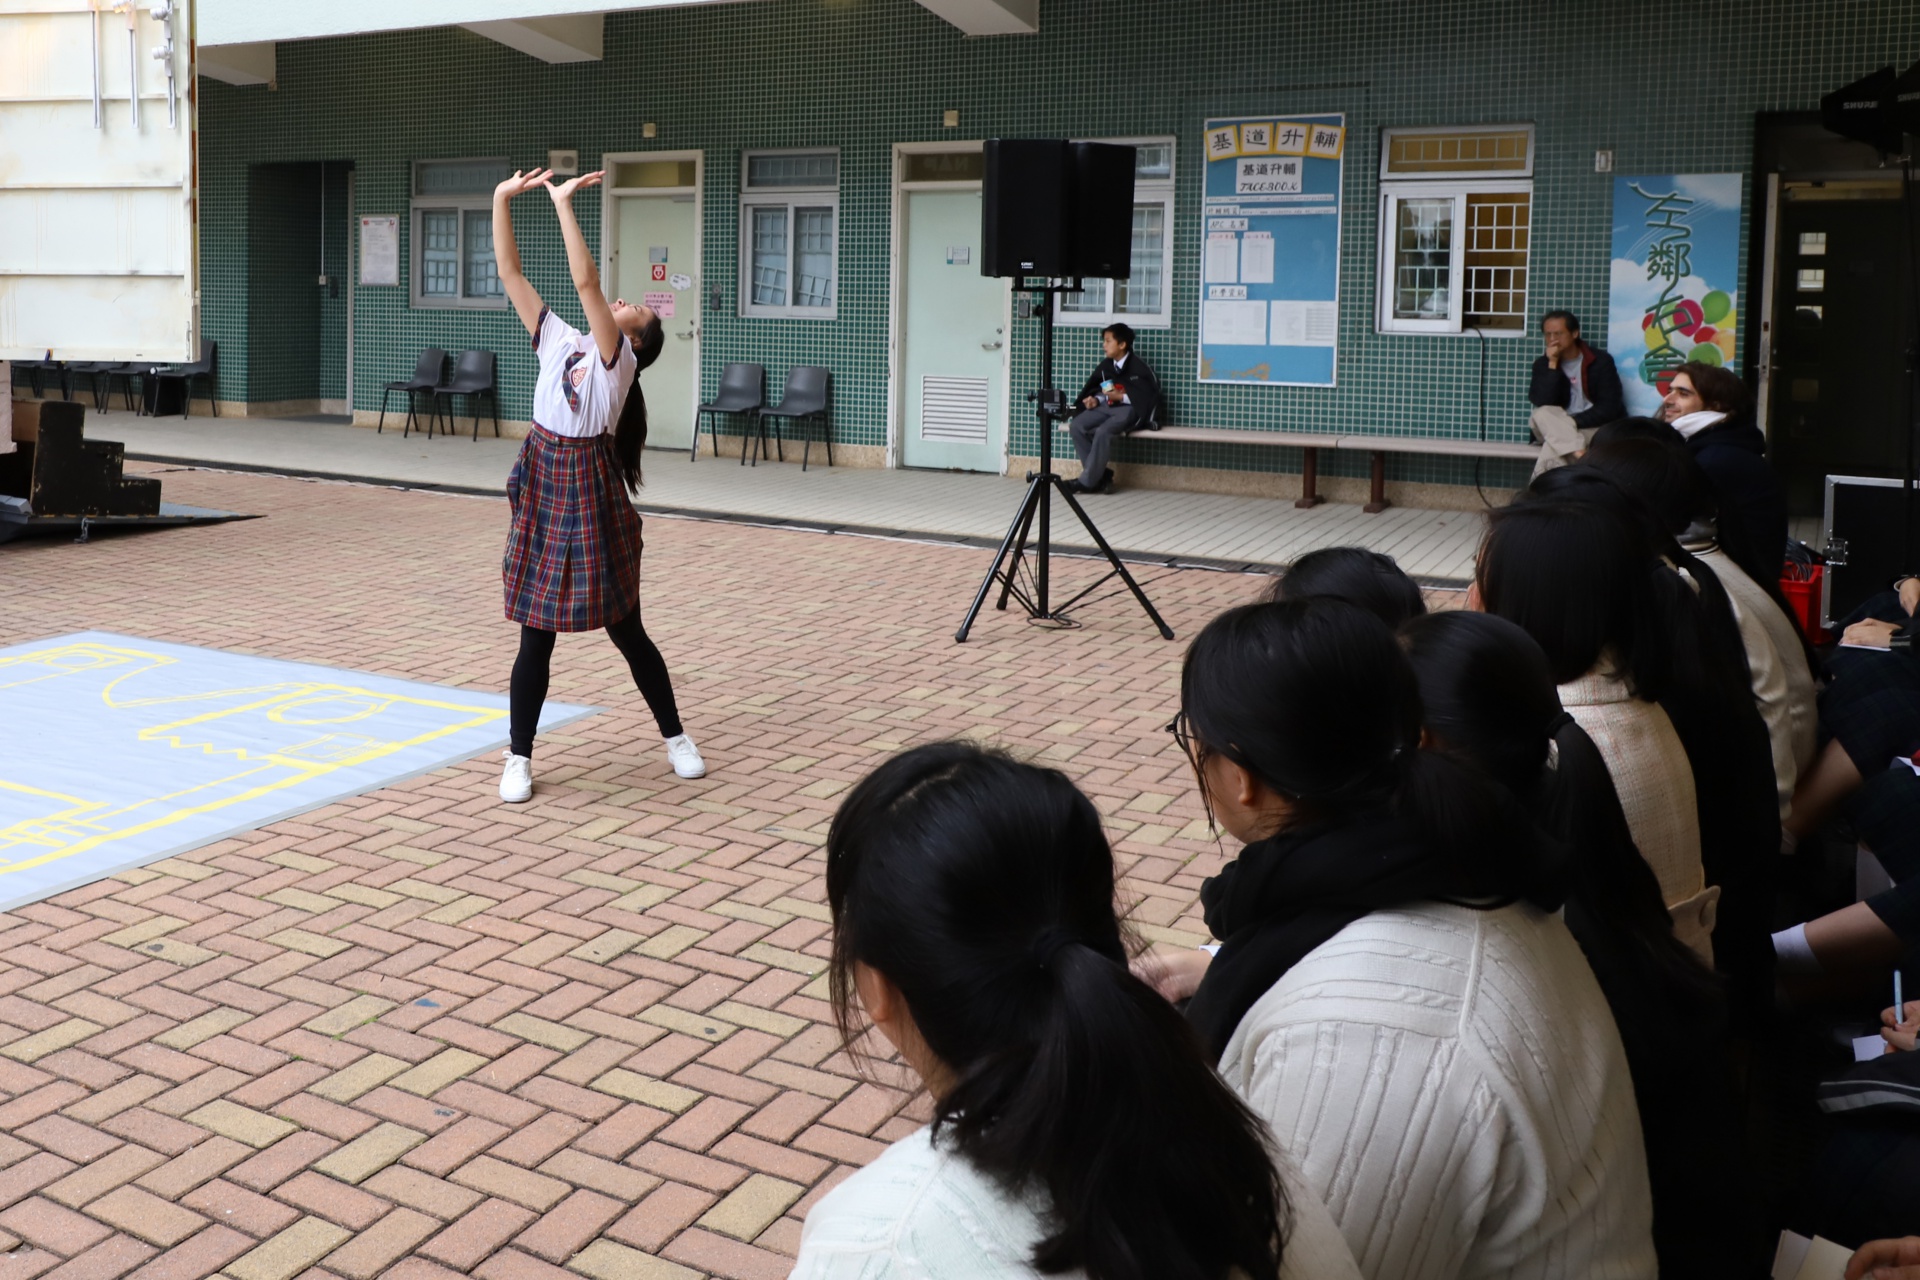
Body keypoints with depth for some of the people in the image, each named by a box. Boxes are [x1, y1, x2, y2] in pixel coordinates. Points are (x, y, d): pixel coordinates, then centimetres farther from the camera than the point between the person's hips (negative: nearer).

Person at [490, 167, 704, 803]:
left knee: (626, 631, 7)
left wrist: (564, 203, -18)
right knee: (536, 637, 6)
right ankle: (518, 758, 16)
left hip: (591, 491, -4)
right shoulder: (559, 340, 8)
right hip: (541, 486, 4)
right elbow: (509, 273, 6)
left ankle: (676, 738, 25)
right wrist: (502, 198, -2)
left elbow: (586, 281, -20)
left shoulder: (619, 358, -7)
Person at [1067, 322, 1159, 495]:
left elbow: (1151, 395, -13)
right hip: (1107, 407, 7)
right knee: (1076, 427, -17)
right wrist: (1095, 399, -1)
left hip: (1130, 409, -7)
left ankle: (1088, 481, -20)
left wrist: (1122, 396, -17)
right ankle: (1101, 475, -12)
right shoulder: (1105, 366, 9)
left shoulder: (1138, 367, -11)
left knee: (1103, 432, -33)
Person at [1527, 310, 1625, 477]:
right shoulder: (1542, 364, 5)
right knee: (1542, 414, -32)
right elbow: (1542, 403, -12)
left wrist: (1572, 422, -17)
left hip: (1595, 428, -3)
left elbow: (1609, 408, -9)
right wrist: (1552, 364, -15)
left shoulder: (1601, 361, -2)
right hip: (1556, 429, 3)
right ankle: (1581, 456, -44)